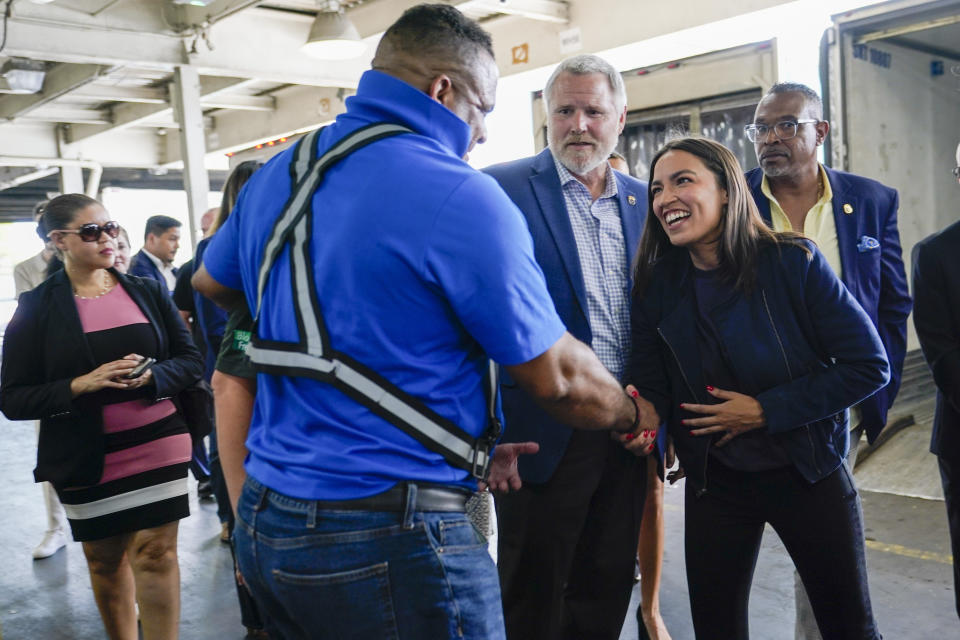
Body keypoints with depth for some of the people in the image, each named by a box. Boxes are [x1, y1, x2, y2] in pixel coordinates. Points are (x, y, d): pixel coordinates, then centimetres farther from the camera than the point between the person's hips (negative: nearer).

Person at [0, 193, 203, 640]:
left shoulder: (147, 292, 3)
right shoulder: (36, 307, -2)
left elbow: (190, 359, 5)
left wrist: (153, 376, -16)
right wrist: (81, 385, -20)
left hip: (158, 444, 0)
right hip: (85, 460, 0)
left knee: (155, 553, -3)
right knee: (104, 559, 15)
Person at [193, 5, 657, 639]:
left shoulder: (277, 175, 5)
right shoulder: (462, 198, -17)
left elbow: (211, 281, 24)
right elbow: (559, 375, -11)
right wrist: (636, 414, 8)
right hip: (387, 540, -7)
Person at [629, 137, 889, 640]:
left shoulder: (793, 262, -16)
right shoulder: (657, 285, -7)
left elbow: (870, 365, -14)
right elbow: (651, 383, 0)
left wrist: (766, 410, -18)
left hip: (808, 472, -2)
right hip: (714, 481, 2)